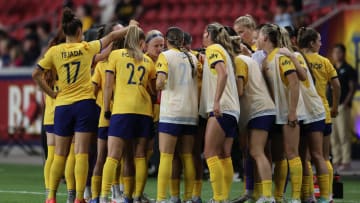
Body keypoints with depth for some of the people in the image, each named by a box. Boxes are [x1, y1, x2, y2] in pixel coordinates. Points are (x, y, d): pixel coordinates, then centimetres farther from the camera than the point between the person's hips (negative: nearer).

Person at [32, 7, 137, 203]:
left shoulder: (54, 51, 1)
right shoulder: (87, 48, -1)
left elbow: (36, 74, 0)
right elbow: (111, 37, 9)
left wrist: (51, 93, 8)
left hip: (62, 105, 2)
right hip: (84, 104, -2)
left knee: (60, 154, 8)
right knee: (81, 153, -5)